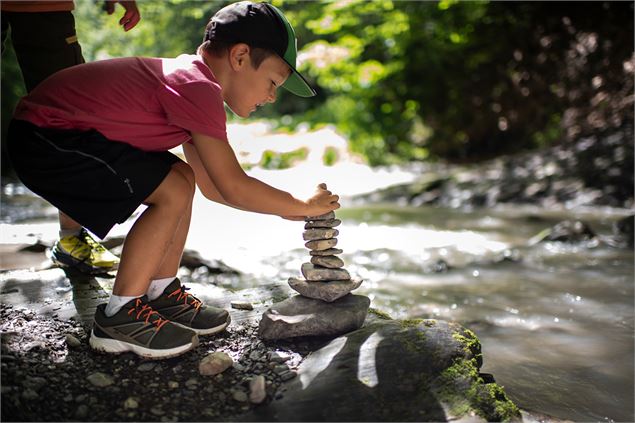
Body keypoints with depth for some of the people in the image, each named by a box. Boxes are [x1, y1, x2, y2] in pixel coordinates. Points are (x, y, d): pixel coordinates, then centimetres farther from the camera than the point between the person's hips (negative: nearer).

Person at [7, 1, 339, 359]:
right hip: (43, 139, -10)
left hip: (60, 129, 10)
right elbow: (232, 187, -23)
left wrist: (285, 208, 10)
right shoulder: (198, 88, -22)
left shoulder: (189, 78, 10)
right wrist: (302, 206, -9)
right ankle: (119, 317, -5)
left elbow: (211, 184, 12)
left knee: (181, 179, 7)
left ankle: (162, 295, 13)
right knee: (173, 192, -17)